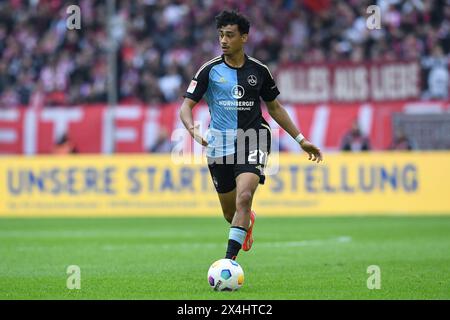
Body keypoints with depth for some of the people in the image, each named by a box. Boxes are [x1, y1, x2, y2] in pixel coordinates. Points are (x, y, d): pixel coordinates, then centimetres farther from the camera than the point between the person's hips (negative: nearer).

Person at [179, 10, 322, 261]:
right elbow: (186, 106, -5)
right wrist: (194, 130, -27)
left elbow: (275, 107, 17)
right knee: (230, 214, 11)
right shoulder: (210, 70, -1)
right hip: (220, 145, 1)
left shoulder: (259, 70, 5)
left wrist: (301, 140, 17)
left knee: (244, 197, -25)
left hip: (252, 141, -1)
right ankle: (249, 221, 50)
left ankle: (230, 259, -27)